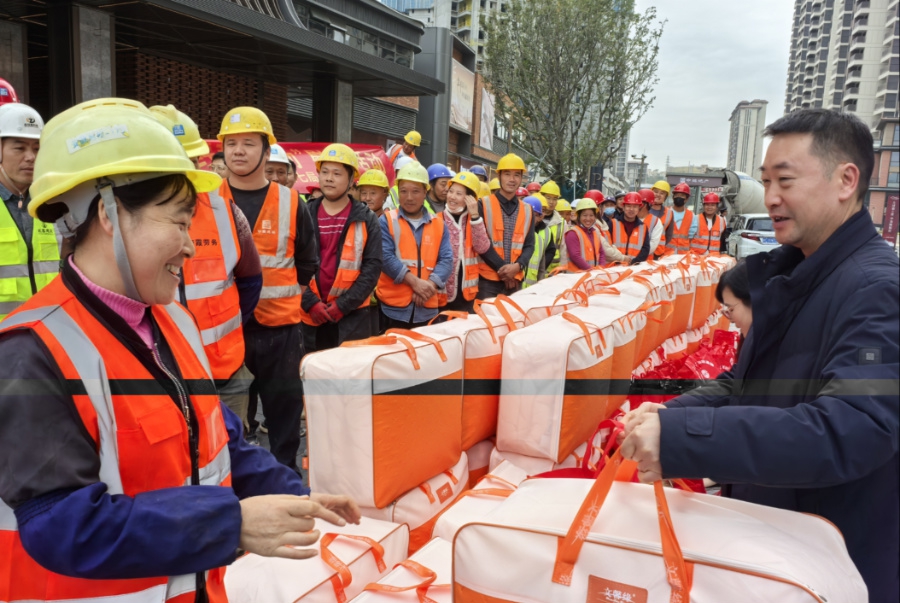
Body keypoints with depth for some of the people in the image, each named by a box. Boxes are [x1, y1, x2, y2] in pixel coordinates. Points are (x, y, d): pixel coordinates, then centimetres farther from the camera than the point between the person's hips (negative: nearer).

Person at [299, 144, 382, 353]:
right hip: (308, 315, 2)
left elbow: (372, 266, -5)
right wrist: (310, 302, -10)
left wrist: (343, 305, -11)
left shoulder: (366, 219, 1)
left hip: (352, 315, -1)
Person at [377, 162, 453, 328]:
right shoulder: (387, 221, 1)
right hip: (395, 308, -3)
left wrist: (431, 284, -15)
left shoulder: (438, 224, 10)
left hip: (428, 309, 3)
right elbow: (385, 257, -11)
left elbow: (446, 260, 2)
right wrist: (414, 281, -19)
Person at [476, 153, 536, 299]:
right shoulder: (484, 205, -2)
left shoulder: (527, 211, 11)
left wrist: (517, 266, -11)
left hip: (515, 279, 4)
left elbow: (529, 245, 8)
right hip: (488, 278, -4)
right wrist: (501, 267, -13)